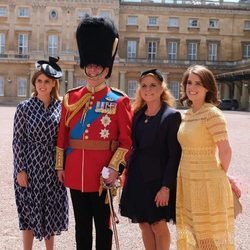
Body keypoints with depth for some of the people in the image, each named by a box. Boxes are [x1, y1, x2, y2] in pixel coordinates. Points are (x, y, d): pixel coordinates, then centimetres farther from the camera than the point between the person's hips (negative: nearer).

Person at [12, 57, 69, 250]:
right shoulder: (24, 107, -5)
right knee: (29, 212, 7)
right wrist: (20, 170, -10)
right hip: (30, 166, -2)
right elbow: (18, 141, -5)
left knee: (52, 212, 12)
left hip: (53, 167, 2)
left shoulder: (61, 107, 2)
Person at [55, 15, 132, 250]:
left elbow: (126, 140, -7)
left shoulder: (119, 101, -5)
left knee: (103, 225, 9)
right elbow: (62, 135, 9)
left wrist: (114, 168, -15)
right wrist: (60, 166, 6)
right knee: (82, 224, 16)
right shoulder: (71, 98, 5)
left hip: (103, 174, -3)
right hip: (75, 173, 4)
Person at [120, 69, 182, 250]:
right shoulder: (138, 114, 7)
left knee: (158, 225, 3)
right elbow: (135, 147, 12)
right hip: (137, 176, 6)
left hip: (158, 177, -6)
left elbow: (175, 155, -14)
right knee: (144, 224, 13)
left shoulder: (172, 116, -11)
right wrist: (128, 173, 9)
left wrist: (166, 187, -18)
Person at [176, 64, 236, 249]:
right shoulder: (187, 115, 9)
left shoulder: (212, 113, -14)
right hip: (187, 183, 7)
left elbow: (226, 151, -16)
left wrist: (220, 175, -3)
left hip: (207, 184, -7)